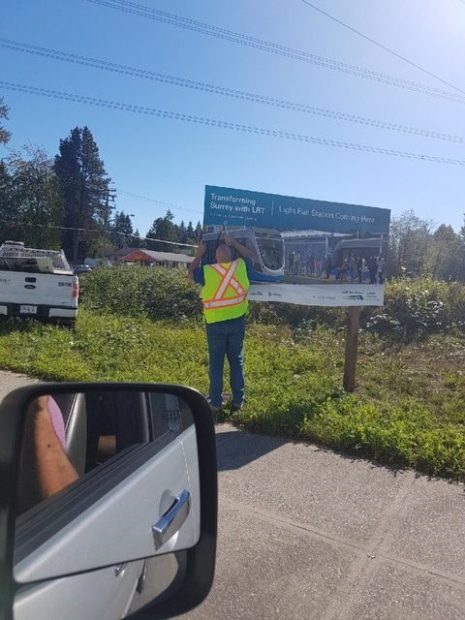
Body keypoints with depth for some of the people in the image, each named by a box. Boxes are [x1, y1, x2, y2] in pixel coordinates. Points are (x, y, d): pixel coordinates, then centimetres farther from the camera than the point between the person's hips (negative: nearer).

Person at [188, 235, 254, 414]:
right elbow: (251, 256, 19)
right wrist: (234, 243, 19)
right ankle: (238, 401, 20)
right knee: (237, 362, 13)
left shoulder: (207, 271, -9)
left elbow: (191, 272, 12)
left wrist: (199, 255, 19)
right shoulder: (241, 266, -4)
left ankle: (216, 403, 14)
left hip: (216, 324, -2)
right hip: (237, 322, 2)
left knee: (216, 364, 8)